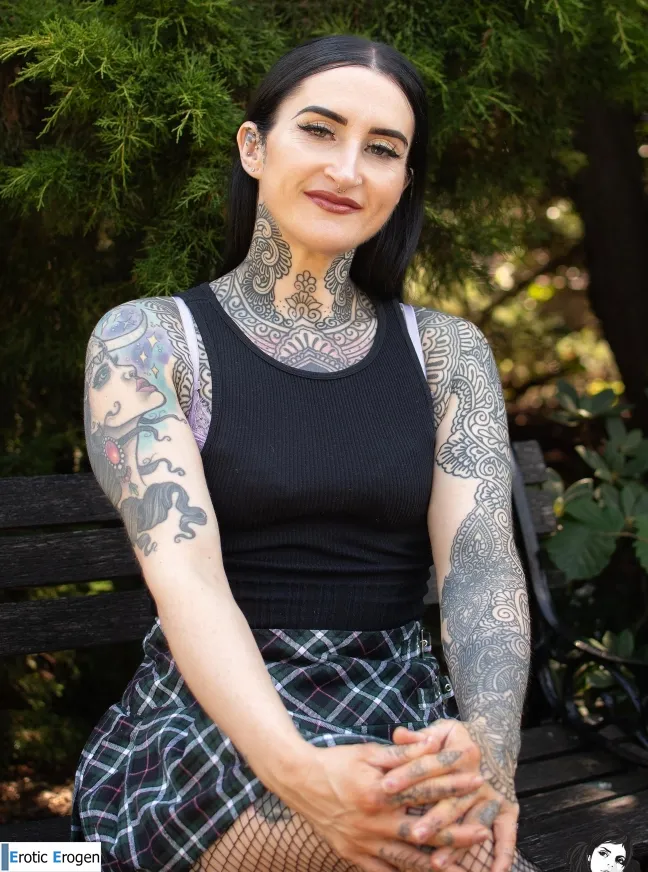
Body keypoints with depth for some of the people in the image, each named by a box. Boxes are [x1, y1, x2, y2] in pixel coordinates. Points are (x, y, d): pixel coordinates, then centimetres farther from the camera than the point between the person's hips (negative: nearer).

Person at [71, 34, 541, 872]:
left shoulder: (446, 350, 7)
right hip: (209, 732, -3)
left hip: (404, 728, 3)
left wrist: (488, 747, -28)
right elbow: (183, 570, -15)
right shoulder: (145, 339, -2)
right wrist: (296, 771, -32)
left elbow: (481, 558, -7)